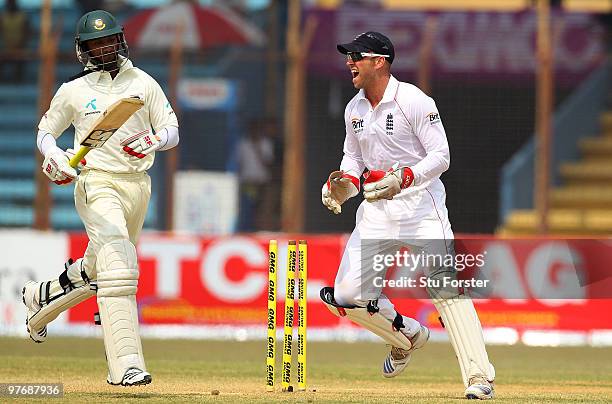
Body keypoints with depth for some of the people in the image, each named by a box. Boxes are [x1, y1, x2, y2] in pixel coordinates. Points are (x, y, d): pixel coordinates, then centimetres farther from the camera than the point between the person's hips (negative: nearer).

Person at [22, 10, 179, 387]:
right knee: (119, 268, -22)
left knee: (95, 271, 17)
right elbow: (45, 131, 15)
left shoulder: (144, 83, 7)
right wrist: (52, 154, -8)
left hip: (137, 184, 4)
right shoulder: (73, 91, 3)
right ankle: (126, 366, -27)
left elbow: (172, 130, 6)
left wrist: (154, 140, -17)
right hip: (97, 183, -4)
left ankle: (40, 297, 47)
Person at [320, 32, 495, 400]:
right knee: (348, 293, -3)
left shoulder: (413, 101, -12)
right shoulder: (354, 109, 9)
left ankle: (479, 377, -18)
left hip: (420, 200, -6)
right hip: (375, 208, 6)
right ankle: (408, 336, 24)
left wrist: (403, 178, -29)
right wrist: (344, 184, 0)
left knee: (445, 285, -17)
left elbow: (441, 156, -14)